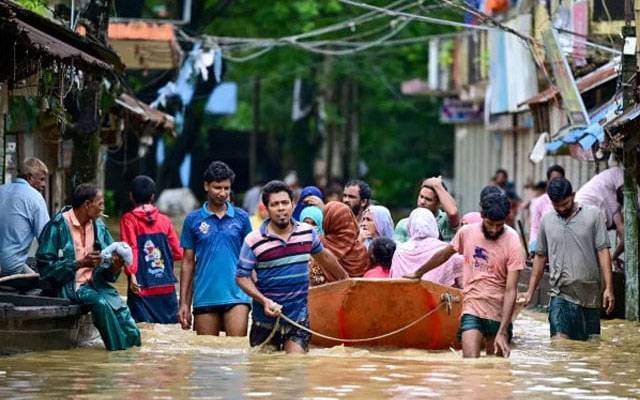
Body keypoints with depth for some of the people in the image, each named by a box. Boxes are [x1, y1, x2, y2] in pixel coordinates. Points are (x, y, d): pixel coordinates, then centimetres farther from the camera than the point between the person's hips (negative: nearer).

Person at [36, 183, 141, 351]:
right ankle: (119, 350, -22)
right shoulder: (57, 226, -10)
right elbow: (45, 266, -14)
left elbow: (108, 273, 11)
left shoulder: (99, 226, 8)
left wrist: (115, 266, -14)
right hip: (70, 285, -5)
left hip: (95, 282, 5)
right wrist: (79, 263, -21)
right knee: (101, 302, -33)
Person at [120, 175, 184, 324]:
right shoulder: (164, 220, 8)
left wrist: (132, 274, -19)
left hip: (142, 288, -3)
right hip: (166, 288, 3)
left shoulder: (129, 219, 0)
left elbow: (130, 250, -13)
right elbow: (177, 253, 9)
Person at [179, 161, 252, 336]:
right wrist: (184, 303, 5)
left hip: (236, 296, -1)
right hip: (204, 299, 1)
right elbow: (188, 263, 9)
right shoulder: (193, 220, 6)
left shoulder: (241, 218, 7)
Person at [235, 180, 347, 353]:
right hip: (266, 320, -2)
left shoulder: (308, 233, 3)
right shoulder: (254, 241, -10)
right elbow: (242, 276, -7)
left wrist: (346, 278, 34)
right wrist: (264, 301, -20)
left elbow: (324, 257, 22)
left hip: (298, 319, 2)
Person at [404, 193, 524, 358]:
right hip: (471, 309, 2)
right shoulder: (467, 232, -1)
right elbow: (444, 255, 19)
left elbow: (510, 291, -16)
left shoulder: (513, 244, -12)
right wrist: (418, 273, 32)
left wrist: (503, 332, -23)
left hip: (499, 314, -2)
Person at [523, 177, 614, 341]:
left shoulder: (594, 215, 0)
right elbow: (540, 257, 15)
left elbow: (603, 252, -2)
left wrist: (609, 288, -8)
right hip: (561, 295, 1)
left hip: (590, 295, -1)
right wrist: (530, 291, 14)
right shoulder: (547, 221, 8)